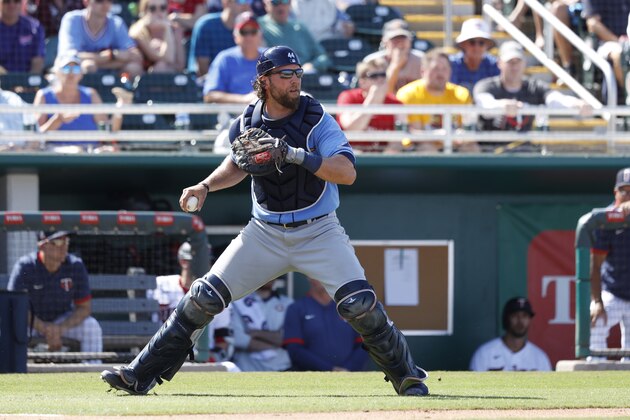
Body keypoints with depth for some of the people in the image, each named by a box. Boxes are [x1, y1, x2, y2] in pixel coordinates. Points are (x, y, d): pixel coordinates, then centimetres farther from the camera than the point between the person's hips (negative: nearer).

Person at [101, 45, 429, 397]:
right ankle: (140, 376, 4)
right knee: (203, 299, -4)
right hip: (265, 233, 3)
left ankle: (407, 376, 2)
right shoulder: (247, 122, 0)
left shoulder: (316, 118, -12)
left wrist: (297, 155, -33)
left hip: (318, 232, -3)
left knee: (360, 304, -20)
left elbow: (348, 172, -23)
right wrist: (206, 186, 5)